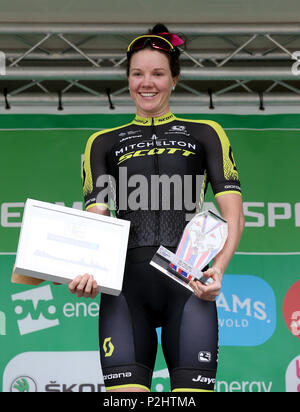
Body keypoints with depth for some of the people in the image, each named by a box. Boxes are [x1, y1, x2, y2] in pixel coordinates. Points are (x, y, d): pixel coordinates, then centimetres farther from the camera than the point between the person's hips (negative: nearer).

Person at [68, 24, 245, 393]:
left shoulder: (206, 134, 16)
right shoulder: (104, 143, 20)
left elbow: (233, 215, 8)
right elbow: (95, 220, 11)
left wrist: (218, 268, -11)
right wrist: (86, 270, -10)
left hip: (189, 283, -1)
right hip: (126, 284, 1)